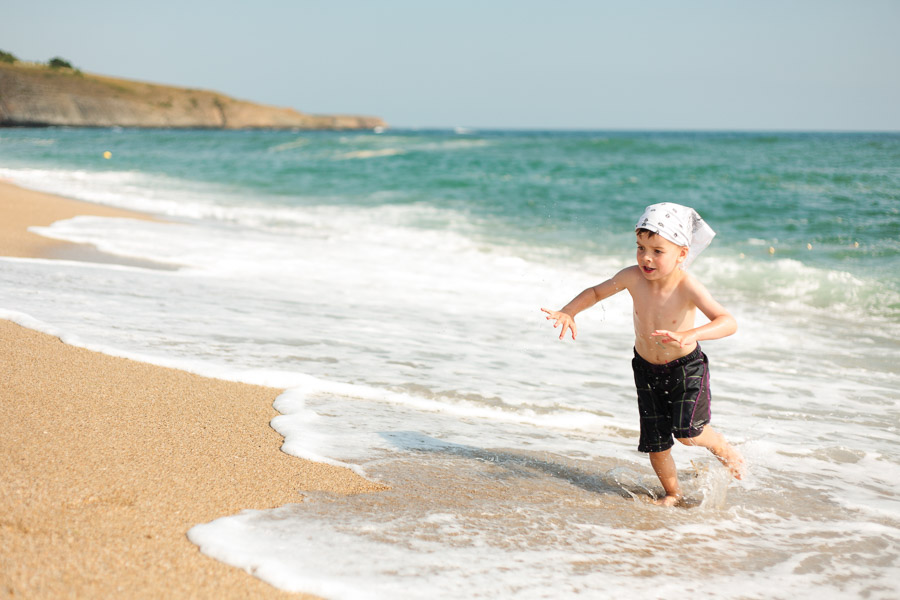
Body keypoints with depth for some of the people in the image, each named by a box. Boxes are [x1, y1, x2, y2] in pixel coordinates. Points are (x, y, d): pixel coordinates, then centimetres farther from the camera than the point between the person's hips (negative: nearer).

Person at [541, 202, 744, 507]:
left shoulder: (687, 287, -30)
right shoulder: (633, 277, -19)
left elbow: (728, 322, -41)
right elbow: (596, 291, 0)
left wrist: (690, 335, -55)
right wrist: (568, 312, -14)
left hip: (686, 368, -3)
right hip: (646, 369, 3)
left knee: (687, 432, -17)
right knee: (655, 441, 5)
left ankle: (723, 448, 17)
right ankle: (673, 493, 30)